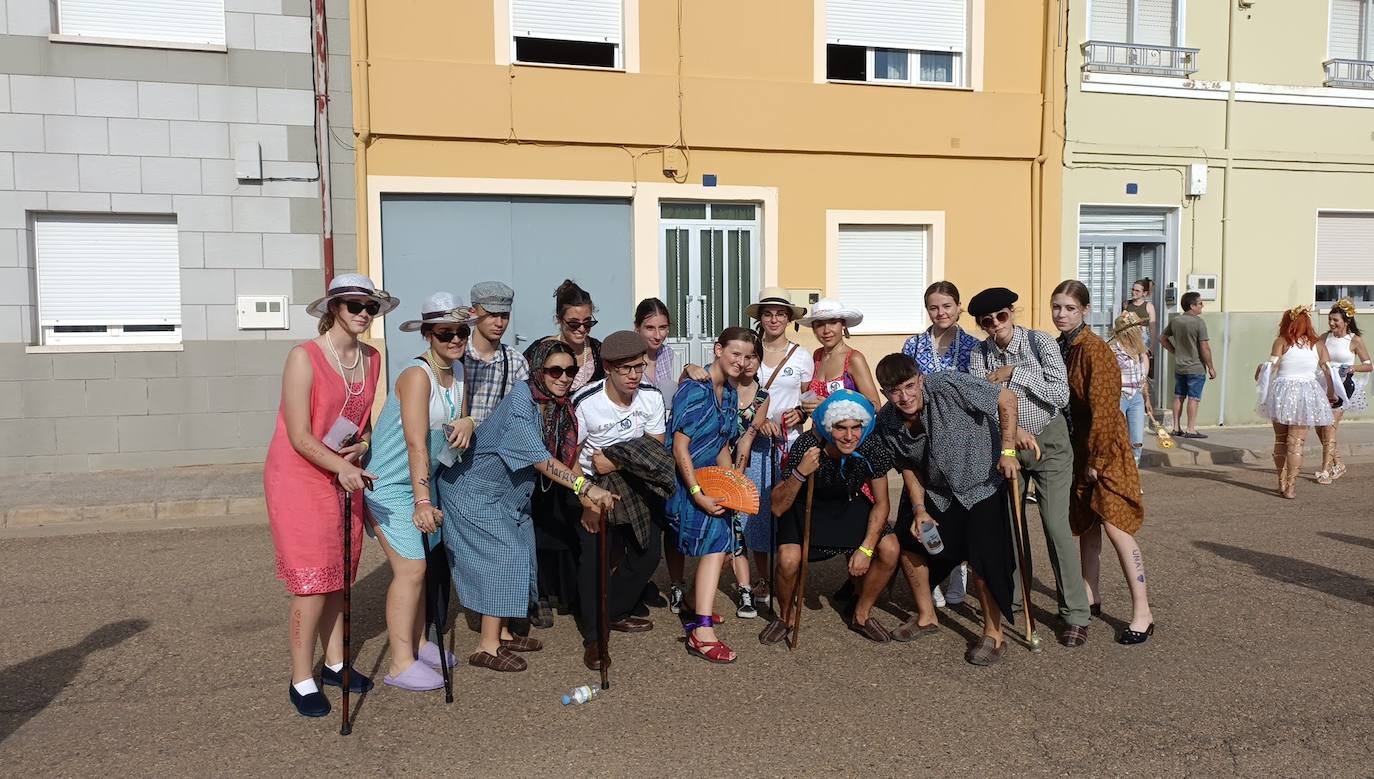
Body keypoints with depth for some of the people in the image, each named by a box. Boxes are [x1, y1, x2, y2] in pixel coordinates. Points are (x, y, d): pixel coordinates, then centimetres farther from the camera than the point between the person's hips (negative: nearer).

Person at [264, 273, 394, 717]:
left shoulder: (371, 359, 4)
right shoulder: (304, 357, -16)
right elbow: (300, 437, -18)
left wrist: (362, 446, -4)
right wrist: (341, 467, -30)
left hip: (345, 475, 6)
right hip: (300, 477, -6)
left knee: (339, 574, 12)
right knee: (312, 580, -5)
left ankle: (334, 663, 26)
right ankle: (301, 680, 8)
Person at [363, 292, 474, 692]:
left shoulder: (457, 371, 4)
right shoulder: (417, 375, -22)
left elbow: (457, 417, 12)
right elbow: (416, 443, -27)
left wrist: (466, 425, -11)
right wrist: (422, 501, -30)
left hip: (421, 480, 8)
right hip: (389, 483, -8)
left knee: (422, 563, 14)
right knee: (410, 568, -10)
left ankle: (418, 643, 27)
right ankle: (401, 665, -1)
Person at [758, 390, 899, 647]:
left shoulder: (870, 448, -24)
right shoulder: (806, 445, -31)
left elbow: (881, 503, -9)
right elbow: (778, 508, -28)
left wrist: (866, 548, -17)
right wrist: (800, 473, -44)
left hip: (848, 506, 3)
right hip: (806, 508, -3)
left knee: (890, 549, -16)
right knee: (789, 559, -27)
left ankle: (861, 614, 10)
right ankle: (786, 617, 6)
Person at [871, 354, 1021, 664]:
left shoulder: (948, 385, -31)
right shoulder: (887, 423, -14)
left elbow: (1007, 398, -21)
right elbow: (908, 468, -1)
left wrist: (1007, 451, -23)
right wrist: (919, 509, -14)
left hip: (982, 484, -5)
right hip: (933, 491, 6)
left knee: (982, 557, -12)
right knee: (910, 541, 7)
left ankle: (994, 634, 8)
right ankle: (926, 617, 29)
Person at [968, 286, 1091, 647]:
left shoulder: (1040, 342, -15)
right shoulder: (980, 355, -6)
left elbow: (1061, 395, -22)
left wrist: (1016, 373, -23)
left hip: (1048, 440, -3)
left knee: (1057, 526, -8)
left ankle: (1075, 615, 1)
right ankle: (1010, 596, 29)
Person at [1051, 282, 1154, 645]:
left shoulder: (1094, 350, -18)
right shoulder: (1059, 347, 5)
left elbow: (1104, 409, -20)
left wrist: (1097, 459, -18)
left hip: (1104, 450, -8)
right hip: (1075, 449, 8)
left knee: (1115, 527, -8)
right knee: (1086, 525, 15)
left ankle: (1142, 614, -1)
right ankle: (1090, 597, 27)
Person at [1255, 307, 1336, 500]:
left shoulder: (1281, 342, -2)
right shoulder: (1318, 345, 6)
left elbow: (1272, 367, -9)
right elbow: (1327, 372, 6)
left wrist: (1259, 371, 11)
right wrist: (1331, 395, 18)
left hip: (1282, 392, -1)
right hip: (1306, 395, 1)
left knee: (1280, 440, 13)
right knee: (1296, 442, 3)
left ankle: (1282, 483, 18)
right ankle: (1291, 487, 0)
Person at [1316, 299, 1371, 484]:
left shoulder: (1355, 340, -5)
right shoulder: (1325, 337, 6)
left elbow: (1369, 366, -1)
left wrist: (1353, 368, -19)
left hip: (1343, 386, -5)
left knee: (1329, 427, -12)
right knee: (1319, 427, 6)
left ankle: (1325, 471, -9)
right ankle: (1338, 465, 25)